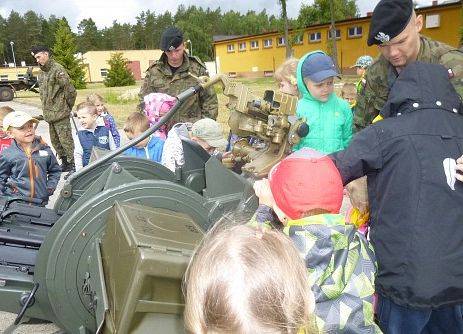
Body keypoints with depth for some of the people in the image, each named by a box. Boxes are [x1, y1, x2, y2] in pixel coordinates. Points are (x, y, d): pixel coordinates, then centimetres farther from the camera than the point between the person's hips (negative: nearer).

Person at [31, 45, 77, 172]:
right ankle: (64, 162, 29)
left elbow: (70, 91, -16)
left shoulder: (58, 70, -13)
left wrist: (67, 107, -5)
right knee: (55, 141, 16)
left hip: (60, 114, -9)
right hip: (49, 114, 9)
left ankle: (72, 164, 5)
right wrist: (46, 110, 14)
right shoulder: (42, 73, 15)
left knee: (65, 140, -5)